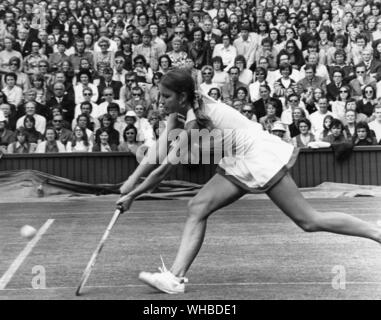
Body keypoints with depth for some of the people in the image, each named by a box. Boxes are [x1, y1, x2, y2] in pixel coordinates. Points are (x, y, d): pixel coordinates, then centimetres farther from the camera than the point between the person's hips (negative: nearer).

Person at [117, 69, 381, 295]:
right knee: (198, 208, 0)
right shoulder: (180, 110, 2)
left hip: (259, 158, -10)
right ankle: (176, 276, -1)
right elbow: (160, 148, 4)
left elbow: (166, 167, -19)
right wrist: (133, 179, -3)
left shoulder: (196, 118, -23)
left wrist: (132, 195, -11)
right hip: (239, 166, 10)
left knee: (310, 221, -7)